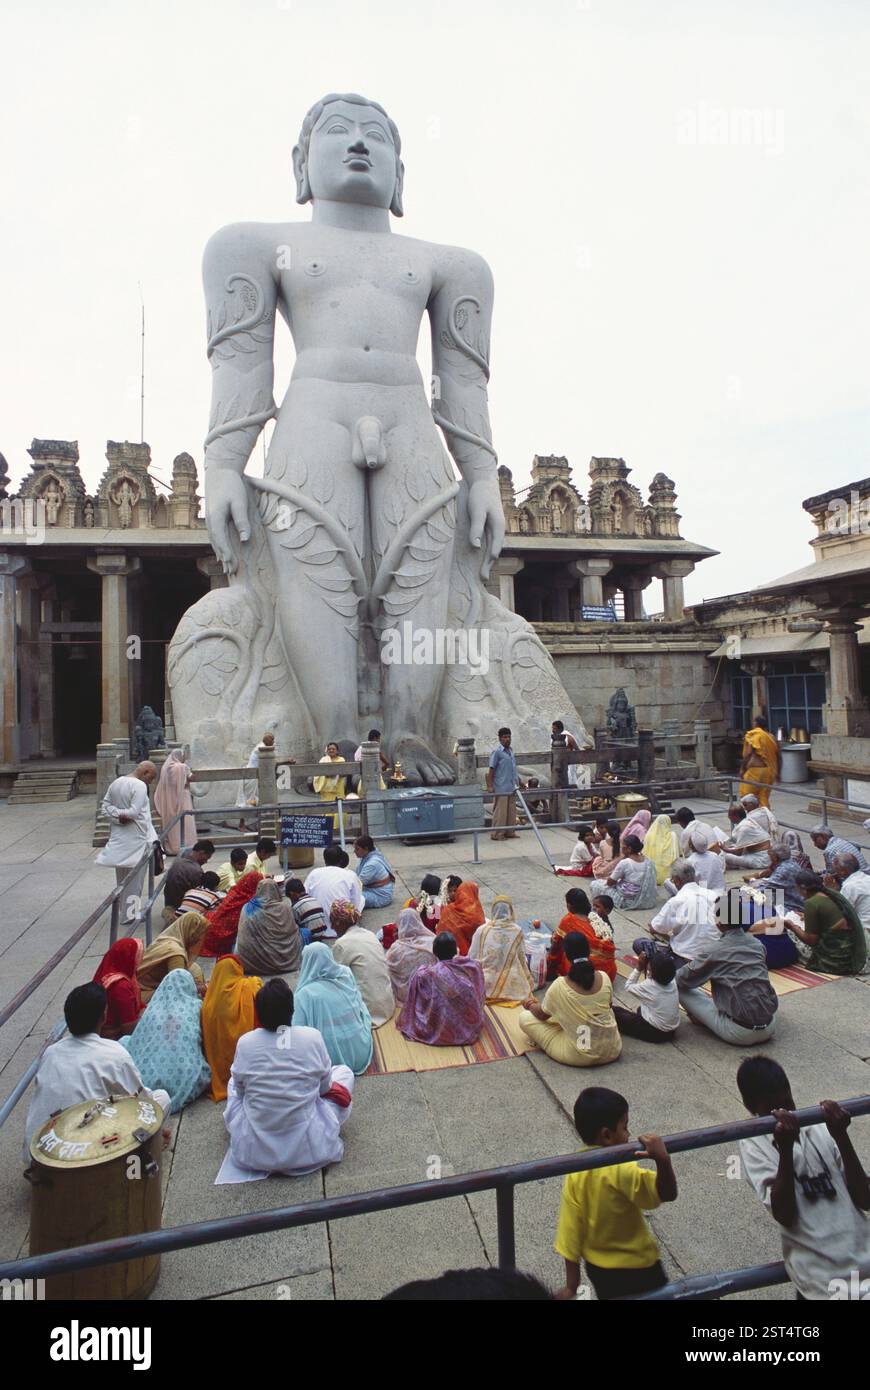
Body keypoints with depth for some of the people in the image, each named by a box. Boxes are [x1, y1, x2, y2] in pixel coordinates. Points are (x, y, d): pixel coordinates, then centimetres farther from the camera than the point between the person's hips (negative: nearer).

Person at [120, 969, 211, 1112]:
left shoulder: (153, 1008, 9)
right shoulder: (196, 1006, 6)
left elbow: (137, 1041, 15)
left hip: (149, 1078, 2)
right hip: (185, 1079, -1)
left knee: (125, 1040, 24)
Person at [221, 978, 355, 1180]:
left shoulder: (245, 1043, -11)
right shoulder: (312, 1037, -13)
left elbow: (240, 1089, 6)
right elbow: (325, 1087, 2)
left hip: (253, 1151, 2)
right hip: (308, 1149, -2)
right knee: (344, 1072, 18)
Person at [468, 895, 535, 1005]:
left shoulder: (481, 930, -8)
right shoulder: (517, 931, -6)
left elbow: (472, 958, -1)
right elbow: (522, 959, 4)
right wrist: (529, 982, 20)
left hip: (486, 985, 0)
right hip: (511, 986, 1)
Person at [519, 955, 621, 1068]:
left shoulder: (560, 986, -18)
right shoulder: (604, 978, -10)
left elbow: (542, 1015, 0)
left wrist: (531, 1005, 22)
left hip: (577, 1056, -4)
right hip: (613, 1051, 4)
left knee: (524, 1018, 4)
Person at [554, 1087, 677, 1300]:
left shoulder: (575, 1172, -12)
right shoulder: (622, 1170, -30)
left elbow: (570, 1230, -8)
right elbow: (667, 1194, -33)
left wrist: (571, 1285, 0)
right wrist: (662, 1159, -47)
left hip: (596, 1266, 5)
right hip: (635, 1266, -5)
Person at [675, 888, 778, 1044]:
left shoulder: (715, 952, -13)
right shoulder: (756, 944, 2)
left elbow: (682, 980, -3)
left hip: (741, 1033, -5)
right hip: (769, 1028, 6)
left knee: (681, 989, 1)